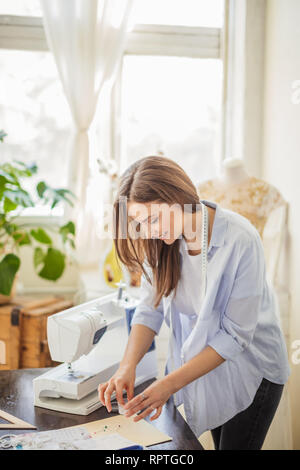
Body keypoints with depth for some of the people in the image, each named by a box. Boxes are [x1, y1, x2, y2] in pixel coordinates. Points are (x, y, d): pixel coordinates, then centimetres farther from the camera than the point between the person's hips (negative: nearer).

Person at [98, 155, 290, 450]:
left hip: (249, 368, -4)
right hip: (202, 364, 5)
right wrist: (128, 366, -25)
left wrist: (170, 384, -29)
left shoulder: (240, 240, -29)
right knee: (218, 442, 17)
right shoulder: (161, 240, -12)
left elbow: (235, 334, -26)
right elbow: (150, 307, -10)